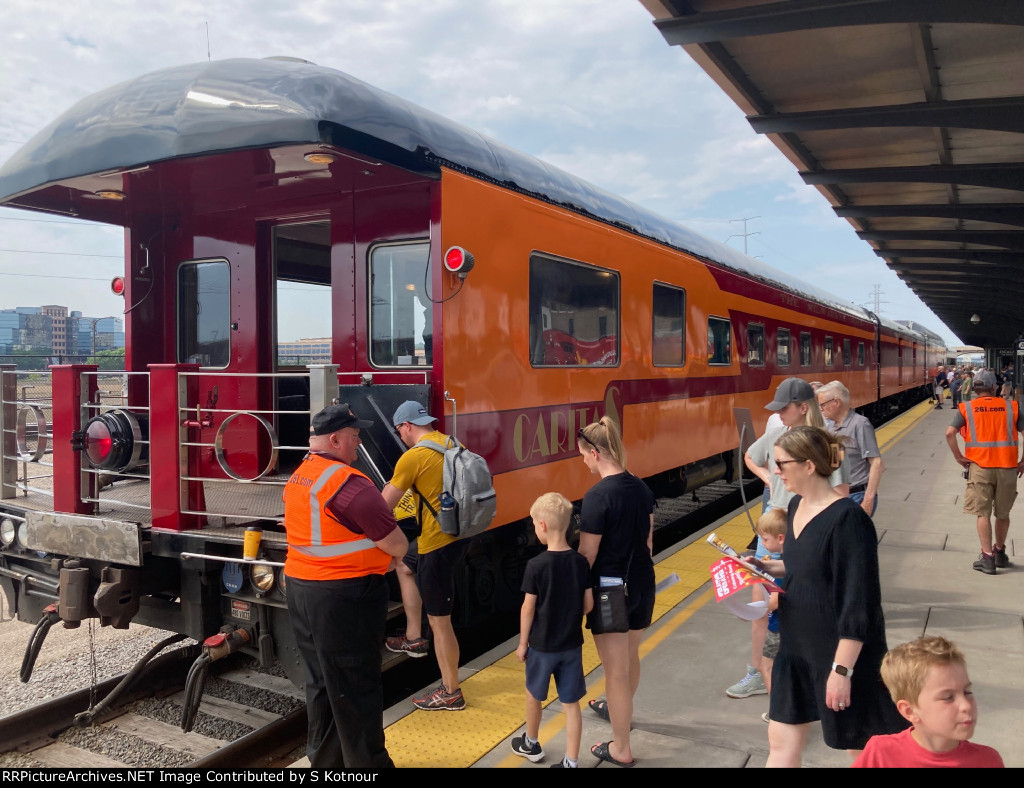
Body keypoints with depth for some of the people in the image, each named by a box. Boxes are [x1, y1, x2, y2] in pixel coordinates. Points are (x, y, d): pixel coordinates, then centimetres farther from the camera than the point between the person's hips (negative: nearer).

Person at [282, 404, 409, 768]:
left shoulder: (297, 477, 8)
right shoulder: (348, 482, -21)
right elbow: (397, 545, -18)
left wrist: (370, 555, 10)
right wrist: (388, 553, 4)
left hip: (300, 588, 9)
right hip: (344, 597, -9)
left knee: (320, 682, 19)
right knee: (355, 688, 4)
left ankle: (324, 759, 32)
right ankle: (367, 762, 16)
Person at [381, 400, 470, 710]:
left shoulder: (412, 457, -16)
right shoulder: (453, 445, 5)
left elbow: (383, 507, -9)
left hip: (438, 544, -9)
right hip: (459, 534, 9)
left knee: (439, 620, 3)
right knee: (404, 564, 29)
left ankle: (451, 693, 14)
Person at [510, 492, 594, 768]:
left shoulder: (536, 565, -20)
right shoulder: (580, 562, -8)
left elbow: (528, 609, -14)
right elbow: (588, 605, -2)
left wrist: (522, 643, -1)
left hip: (542, 645, -3)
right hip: (572, 645, 3)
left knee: (534, 696, 21)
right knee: (571, 703, 12)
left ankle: (531, 744, 41)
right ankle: (571, 762, 16)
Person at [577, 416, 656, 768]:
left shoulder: (597, 495, -22)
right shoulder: (641, 487, 0)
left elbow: (586, 555, -19)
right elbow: (648, 540, 10)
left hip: (611, 588, -8)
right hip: (642, 583, 8)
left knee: (615, 669, 7)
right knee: (630, 656, 27)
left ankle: (621, 749, 20)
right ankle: (619, 709, 52)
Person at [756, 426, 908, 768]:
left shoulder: (847, 518, -23)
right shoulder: (797, 506, 3)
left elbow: (859, 602, -23)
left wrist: (842, 669, -22)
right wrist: (767, 567, 3)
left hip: (842, 653, -8)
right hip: (797, 648, 8)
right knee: (781, 740, 16)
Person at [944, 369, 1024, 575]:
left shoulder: (967, 408, 1)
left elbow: (950, 433, -11)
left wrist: (959, 457, -1)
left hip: (979, 466, -1)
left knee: (983, 513, 5)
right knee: (1003, 514, 17)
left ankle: (987, 557, 1)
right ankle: (1000, 552, 31)